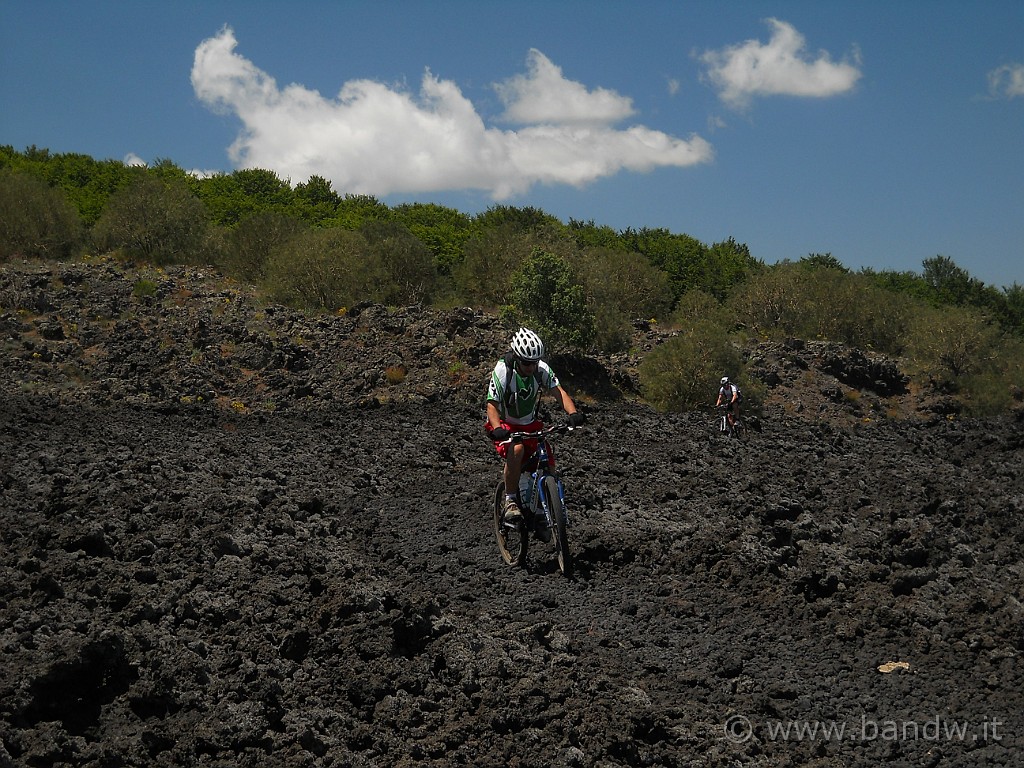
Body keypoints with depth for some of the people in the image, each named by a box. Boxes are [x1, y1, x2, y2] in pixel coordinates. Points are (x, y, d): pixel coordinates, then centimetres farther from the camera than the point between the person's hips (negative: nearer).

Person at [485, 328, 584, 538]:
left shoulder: (542, 369, -14)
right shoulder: (503, 371, -24)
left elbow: (559, 391, -20)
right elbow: (492, 404, -25)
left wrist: (573, 413, -40)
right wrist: (497, 429, -44)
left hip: (530, 425, 4)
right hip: (505, 426, -4)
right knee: (517, 449, -36)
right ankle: (511, 500, -20)